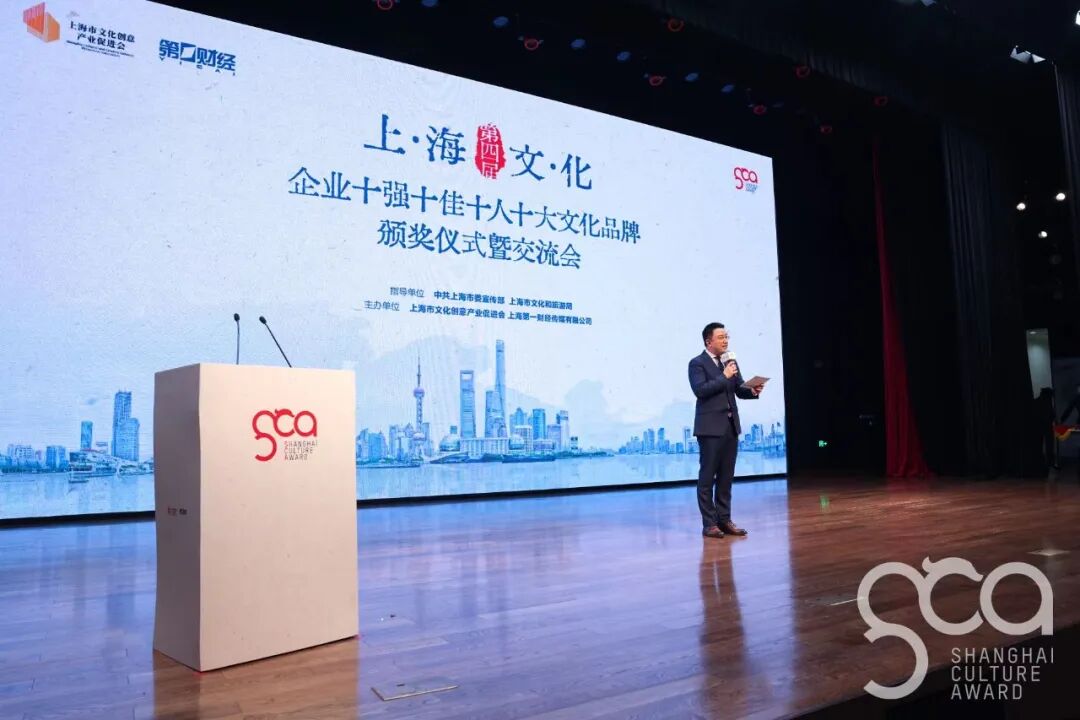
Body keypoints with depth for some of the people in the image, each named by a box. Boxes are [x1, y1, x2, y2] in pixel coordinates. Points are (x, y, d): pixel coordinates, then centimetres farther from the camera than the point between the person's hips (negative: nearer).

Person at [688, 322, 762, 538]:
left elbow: (739, 390, 13)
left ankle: (724, 520, 17)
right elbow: (700, 390, -19)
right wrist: (724, 377, -17)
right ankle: (709, 524, 3)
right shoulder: (697, 363, -6)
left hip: (731, 425, 7)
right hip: (710, 427, -7)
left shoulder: (730, 362, 15)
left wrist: (752, 391, -8)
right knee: (707, 476, -1)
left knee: (726, 476, 10)